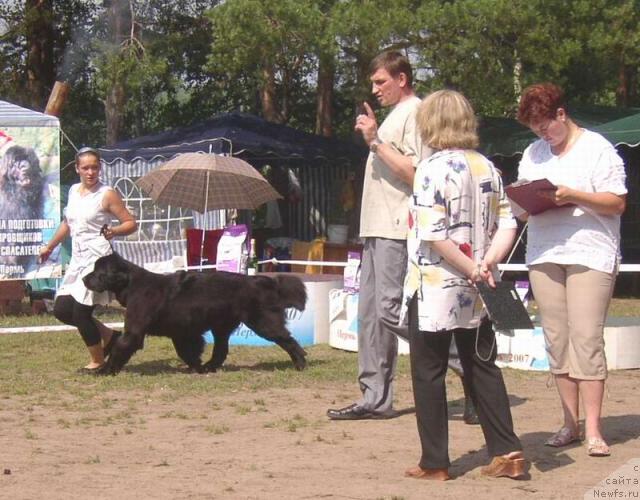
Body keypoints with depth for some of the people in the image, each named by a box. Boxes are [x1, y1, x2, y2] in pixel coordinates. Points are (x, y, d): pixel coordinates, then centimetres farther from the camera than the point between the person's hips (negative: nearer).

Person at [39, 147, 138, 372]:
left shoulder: (107, 195, -7)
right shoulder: (73, 191, 12)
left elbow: (131, 223, -7)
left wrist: (112, 231, -25)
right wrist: (50, 246, 33)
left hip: (98, 258, -8)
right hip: (78, 259, 8)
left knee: (81, 310, -10)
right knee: (61, 309, 3)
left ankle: (97, 360, 8)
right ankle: (109, 336, 18)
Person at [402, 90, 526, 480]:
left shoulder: (433, 169, -13)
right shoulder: (488, 168, 8)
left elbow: (433, 234, -20)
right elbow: (507, 224, 4)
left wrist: (472, 269, -15)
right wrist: (488, 261, -8)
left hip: (435, 288, -6)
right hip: (476, 294, 6)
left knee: (428, 373, 3)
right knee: (483, 368, 13)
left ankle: (435, 462, 6)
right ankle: (507, 452, 8)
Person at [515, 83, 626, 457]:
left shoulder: (597, 149, 0)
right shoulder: (533, 154, 17)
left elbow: (617, 203, -6)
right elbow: (522, 209, 19)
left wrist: (573, 195, -18)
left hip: (590, 255, -5)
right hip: (544, 255, 5)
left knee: (586, 338, -11)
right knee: (557, 340, 3)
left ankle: (593, 429, -9)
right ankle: (570, 423, 9)